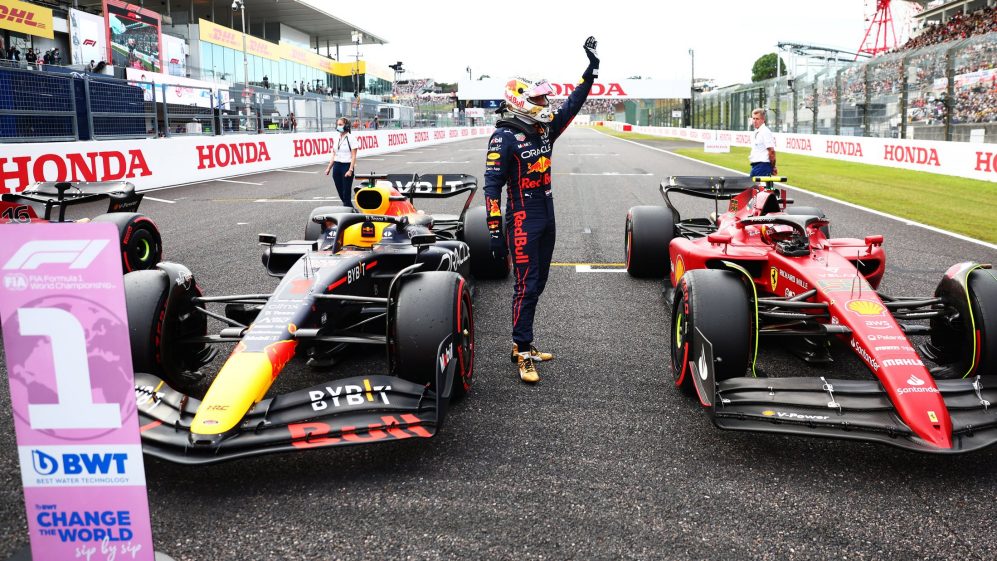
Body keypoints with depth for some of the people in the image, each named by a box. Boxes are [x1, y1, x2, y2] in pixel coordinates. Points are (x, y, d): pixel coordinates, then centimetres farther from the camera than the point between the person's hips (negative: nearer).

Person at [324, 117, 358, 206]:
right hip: (337, 166, 6)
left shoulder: (350, 138, -6)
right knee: (340, 191, 7)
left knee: (346, 192, -5)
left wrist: (350, 170, -17)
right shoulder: (337, 139, 12)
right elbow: (334, 155, 17)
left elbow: (353, 156, -10)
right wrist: (329, 168, 12)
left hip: (346, 166, -6)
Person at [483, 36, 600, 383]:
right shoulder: (504, 137, -13)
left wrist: (592, 67, 14)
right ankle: (523, 354, -1)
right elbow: (492, 186, -16)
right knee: (526, 286, -7)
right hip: (523, 221, -8)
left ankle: (523, 344, 23)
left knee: (537, 284, 13)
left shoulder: (545, 129, 8)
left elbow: (573, 105, 18)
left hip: (547, 219, 8)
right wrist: (494, 230, -19)